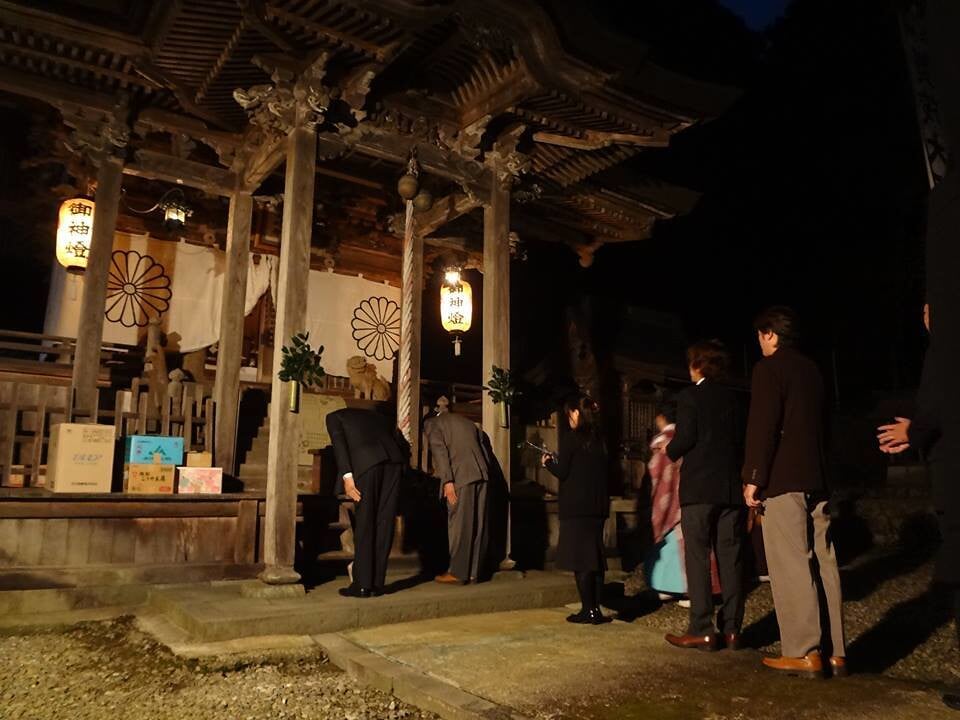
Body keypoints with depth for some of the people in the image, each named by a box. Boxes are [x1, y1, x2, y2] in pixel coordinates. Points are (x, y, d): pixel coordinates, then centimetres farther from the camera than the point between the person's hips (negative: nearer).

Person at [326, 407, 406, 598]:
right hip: (394, 460, 4)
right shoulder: (376, 416, 37)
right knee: (384, 522, 9)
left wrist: (347, 477, -4)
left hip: (366, 460, -4)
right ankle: (377, 583, 13)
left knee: (364, 523, 3)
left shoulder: (334, 416, 24)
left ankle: (362, 585, 5)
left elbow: (339, 443, 4)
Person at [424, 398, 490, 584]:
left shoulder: (432, 423, 8)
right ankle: (473, 571, 14)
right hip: (481, 474, 6)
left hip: (461, 477, -6)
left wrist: (447, 481, -12)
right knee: (477, 524, 8)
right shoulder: (467, 422, 26)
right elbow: (481, 448, 20)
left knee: (459, 524, -2)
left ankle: (458, 573, 2)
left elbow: (439, 451, -6)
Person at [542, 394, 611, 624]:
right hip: (597, 506, 7)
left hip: (576, 507, -7)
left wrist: (548, 462, 9)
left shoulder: (571, 437, -10)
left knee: (579, 559, -1)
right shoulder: (599, 439, 9)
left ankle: (588, 610, 1)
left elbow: (562, 472, -11)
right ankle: (596, 609, 15)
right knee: (595, 556, 11)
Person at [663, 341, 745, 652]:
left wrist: (670, 451, 7)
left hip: (699, 486, -5)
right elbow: (740, 439, 9)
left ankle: (702, 630, -2)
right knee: (730, 559, 7)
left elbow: (685, 438, -12)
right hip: (731, 486, 5)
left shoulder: (689, 396, -4)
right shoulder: (732, 397, 11)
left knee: (698, 559, -2)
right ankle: (732, 629, 10)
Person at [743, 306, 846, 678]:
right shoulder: (811, 369, 17)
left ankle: (804, 653, -4)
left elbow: (762, 426, -14)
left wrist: (753, 478, -11)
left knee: (791, 565, -5)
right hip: (816, 479, 8)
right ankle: (834, 652, 11)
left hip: (783, 480, -8)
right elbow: (817, 424, 20)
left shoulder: (769, 367, -6)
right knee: (823, 563, 7)